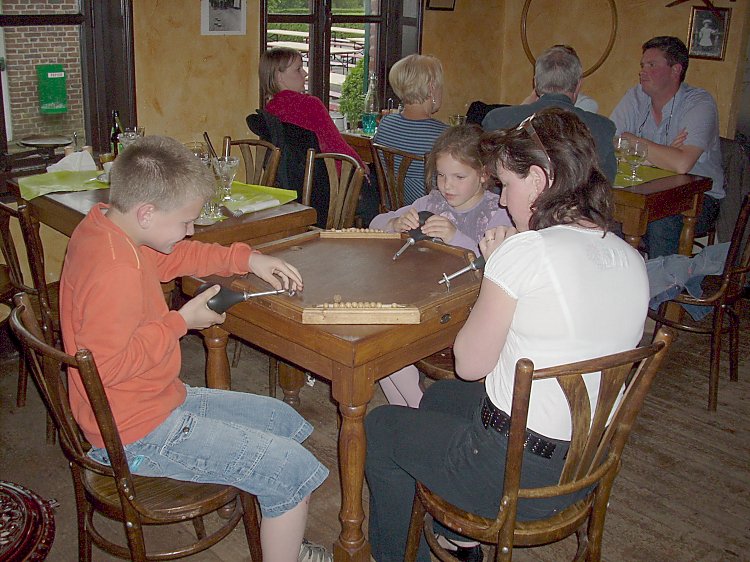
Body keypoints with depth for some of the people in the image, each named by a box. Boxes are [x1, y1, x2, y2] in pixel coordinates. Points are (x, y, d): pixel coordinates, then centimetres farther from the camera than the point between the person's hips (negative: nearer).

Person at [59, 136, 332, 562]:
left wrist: (247, 259, 7)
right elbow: (106, 365, -29)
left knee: (285, 422, 17)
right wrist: (181, 322, -19)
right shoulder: (113, 270, -30)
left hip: (156, 399, 11)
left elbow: (177, 256, 18)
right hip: (138, 433, -11)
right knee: (294, 470, -14)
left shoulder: (105, 227, 2)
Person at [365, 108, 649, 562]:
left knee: (379, 427, 16)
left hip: (518, 476, -8)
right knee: (439, 397, 30)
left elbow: (470, 364, -14)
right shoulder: (632, 261, 0)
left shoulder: (526, 252, -23)